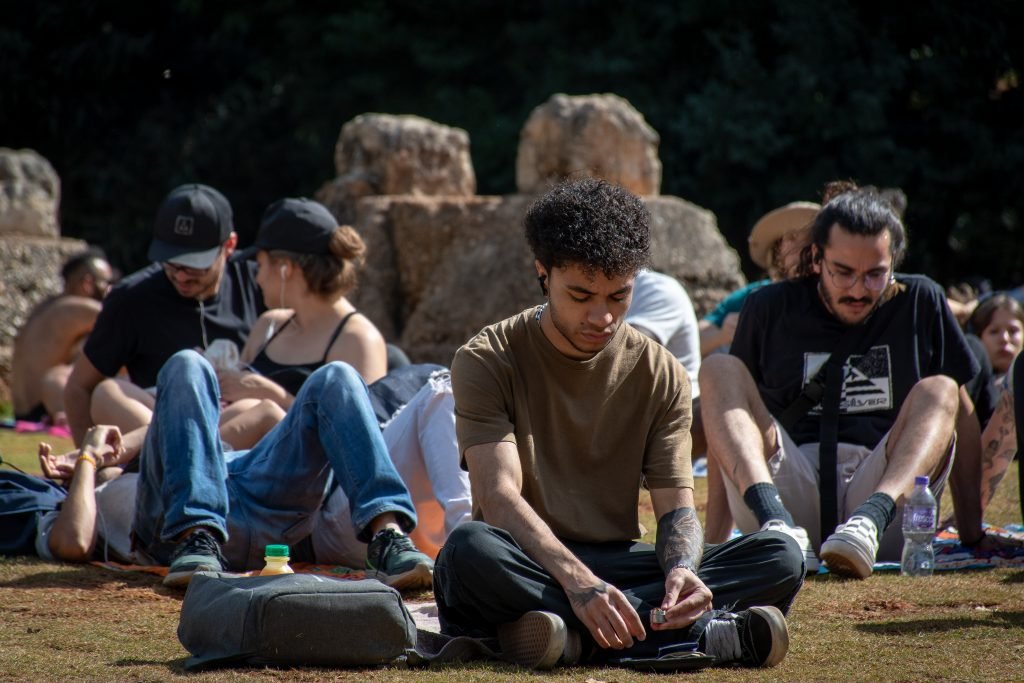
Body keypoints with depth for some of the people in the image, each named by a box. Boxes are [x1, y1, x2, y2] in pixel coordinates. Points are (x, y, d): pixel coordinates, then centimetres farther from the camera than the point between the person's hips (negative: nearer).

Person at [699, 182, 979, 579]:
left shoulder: (920, 303, 14)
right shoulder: (771, 309, 13)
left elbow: (959, 414, 15)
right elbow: (727, 408, 12)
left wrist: (972, 528, 8)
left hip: (888, 486, 0)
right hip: (789, 490, 0)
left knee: (938, 390, -19)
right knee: (719, 370, -15)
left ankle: (871, 519, -48)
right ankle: (778, 524, -43)